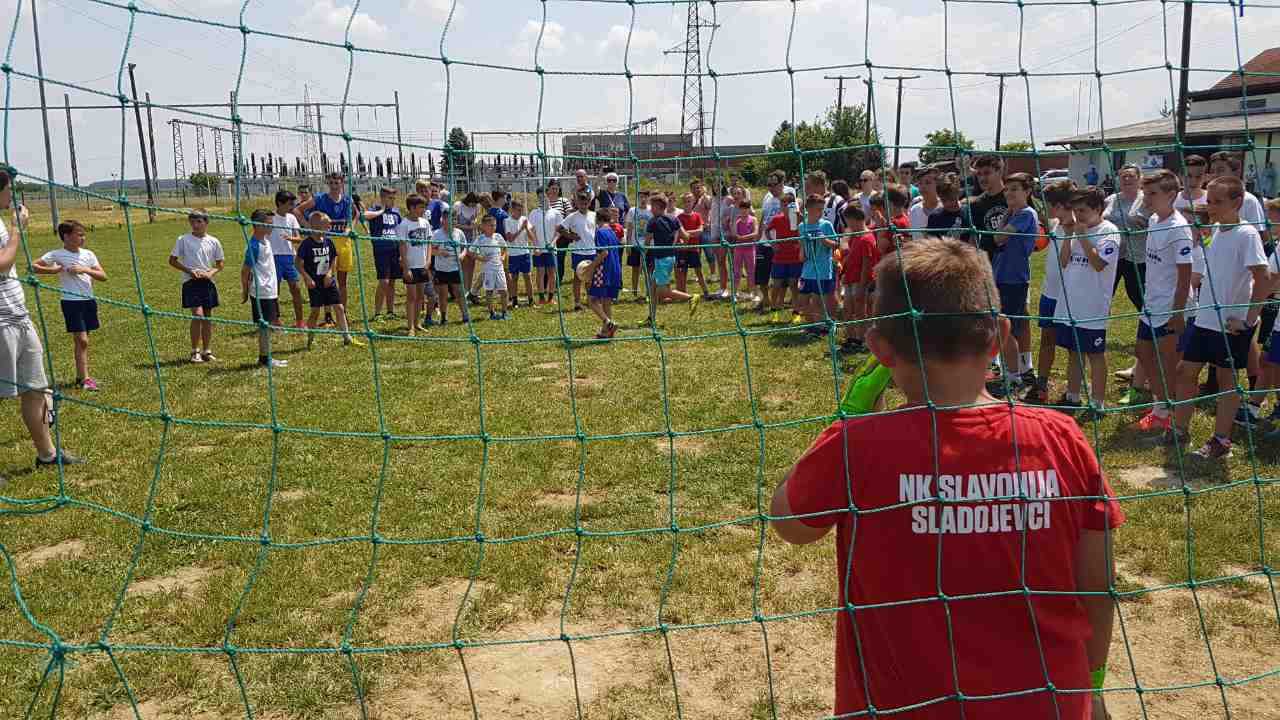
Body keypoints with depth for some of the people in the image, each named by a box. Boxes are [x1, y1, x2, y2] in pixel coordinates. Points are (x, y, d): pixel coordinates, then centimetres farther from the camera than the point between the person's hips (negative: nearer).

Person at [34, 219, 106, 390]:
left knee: (83, 340, 11)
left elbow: (103, 277, -2)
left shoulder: (88, 254, 4)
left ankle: (80, 377, 19)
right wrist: (54, 270, -14)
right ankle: (85, 379, -7)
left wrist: (85, 270, -17)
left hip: (88, 300, 5)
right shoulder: (56, 255, -6)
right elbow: (33, 266, -4)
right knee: (82, 339, -10)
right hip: (71, 301, -5)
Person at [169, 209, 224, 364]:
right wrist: (190, 271, -11)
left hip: (207, 281, 3)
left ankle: (206, 351, 17)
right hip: (190, 282, -3)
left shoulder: (213, 241, 5)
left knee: (208, 316, 7)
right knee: (198, 314, -14)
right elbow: (172, 260, 1)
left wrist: (211, 272, -7)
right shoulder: (183, 240, -3)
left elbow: (221, 263, 13)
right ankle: (195, 351, -3)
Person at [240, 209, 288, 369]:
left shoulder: (265, 239, 10)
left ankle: (266, 357, 22)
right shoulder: (254, 246, -18)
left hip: (270, 291, 9)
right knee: (265, 325, -2)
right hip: (261, 292, -9)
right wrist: (245, 292, -9)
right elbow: (245, 270, -15)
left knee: (271, 323, 14)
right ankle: (264, 358, 7)